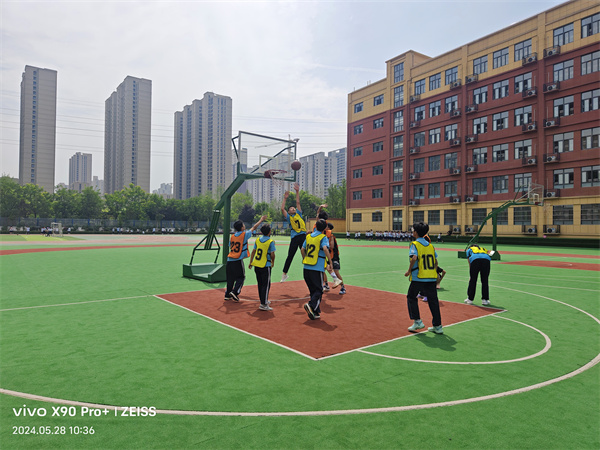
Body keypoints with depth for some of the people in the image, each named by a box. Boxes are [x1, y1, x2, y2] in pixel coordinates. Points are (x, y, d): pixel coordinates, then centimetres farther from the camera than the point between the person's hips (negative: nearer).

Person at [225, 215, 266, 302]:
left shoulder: (232, 236, 9)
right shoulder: (244, 235, -6)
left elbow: (230, 247, 16)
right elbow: (254, 227, 4)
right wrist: (261, 220, 16)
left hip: (229, 260, 6)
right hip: (238, 260, -6)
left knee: (230, 278, 13)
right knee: (241, 277, 7)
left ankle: (228, 295, 17)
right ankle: (235, 292, -7)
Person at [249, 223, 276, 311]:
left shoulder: (257, 240, 6)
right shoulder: (271, 241, -11)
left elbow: (253, 251, 10)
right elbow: (272, 254, -13)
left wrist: (250, 262, 17)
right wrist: (273, 262, 5)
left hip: (256, 265, 6)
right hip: (265, 266, -6)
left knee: (260, 284, 16)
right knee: (266, 284, -1)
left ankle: (264, 300, 31)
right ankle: (263, 304, -5)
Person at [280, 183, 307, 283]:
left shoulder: (298, 214, 17)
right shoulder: (288, 217, 10)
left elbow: (298, 202, 11)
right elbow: (282, 209, -1)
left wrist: (297, 191, 8)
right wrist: (285, 198, 2)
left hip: (303, 236, 2)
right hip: (295, 238, -2)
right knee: (290, 256, 4)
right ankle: (284, 274, 15)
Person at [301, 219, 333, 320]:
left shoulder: (308, 236, 12)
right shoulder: (323, 237, -6)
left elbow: (302, 249, 17)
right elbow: (325, 249, -22)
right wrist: (330, 262, -16)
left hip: (306, 268, 6)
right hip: (317, 268, -6)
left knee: (313, 290, 14)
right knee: (319, 290, 2)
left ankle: (315, 312, 17)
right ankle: (311, 305, -20)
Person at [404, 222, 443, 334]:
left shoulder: (415, 244, -6)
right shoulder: (430, 245, 12)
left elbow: (414, 258, -22)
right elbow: (436, 261, 13)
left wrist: (409, 271, -12)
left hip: (418, 278, -5)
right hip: (431, 278, 5)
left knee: (411, 297, 14)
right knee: (433, 301, 9)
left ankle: (417, 321, 9)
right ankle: (437, 326, 12)